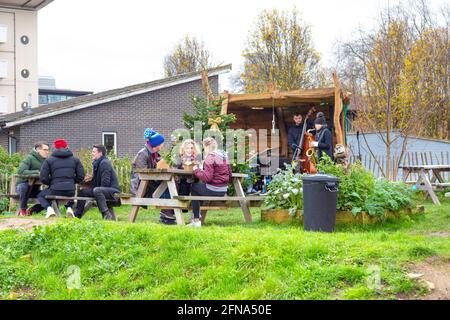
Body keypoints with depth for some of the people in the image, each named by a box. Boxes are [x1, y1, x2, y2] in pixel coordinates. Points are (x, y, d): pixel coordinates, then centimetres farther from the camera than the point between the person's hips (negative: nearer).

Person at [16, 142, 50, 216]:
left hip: (35, 189, 5)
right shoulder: (30, 158, -13)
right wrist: (37, 172, -31)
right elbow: (20, 171, -26)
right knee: (25, 186, -40)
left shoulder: (46, 160, 7)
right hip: (22, 185, -5)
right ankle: (22, 209, -15)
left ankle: (31, 210, 6)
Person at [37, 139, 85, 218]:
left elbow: (43, 178, -1)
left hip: (55, 191, -3)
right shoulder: (75, 160, 9)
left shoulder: (49, 160, 3)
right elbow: (81, 176, 5)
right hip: (70, 191, 3)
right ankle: (69, 208, 10)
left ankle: (49, 208, -4)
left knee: (40, 196, 26)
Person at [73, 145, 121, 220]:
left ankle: (107, 215, -40)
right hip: (104, 189, 10)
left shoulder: (104, 163, -15)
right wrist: (92, 178, 7)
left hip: (113, 190, -10)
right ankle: (77, 215, 15)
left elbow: (105, 182, -23)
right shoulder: (97, 163, 17)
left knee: (97, 190, -38)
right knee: (83, 192, 10)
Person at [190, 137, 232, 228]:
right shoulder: (224, 156, 10)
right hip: (223, 191, 8)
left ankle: (196, 220, 14)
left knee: (194, 187, 17)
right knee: (199, 185, 28)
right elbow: (229, 175, 13)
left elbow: (207, 177, -20)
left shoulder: (210, 157, -15)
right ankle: (197, 214, 31)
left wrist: (196, 170, -7)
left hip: (213, 191, -8)